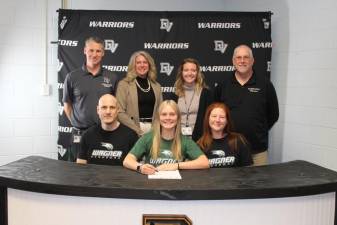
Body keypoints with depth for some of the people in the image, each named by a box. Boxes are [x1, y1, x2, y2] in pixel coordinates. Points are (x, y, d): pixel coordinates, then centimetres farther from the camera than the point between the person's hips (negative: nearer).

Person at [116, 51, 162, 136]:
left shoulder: (156, 86, 12)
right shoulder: (124, 84, 0)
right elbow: (120, 112, -7)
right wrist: (137, 130, -12)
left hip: (153, 129, 3)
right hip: (133, 132, -3)